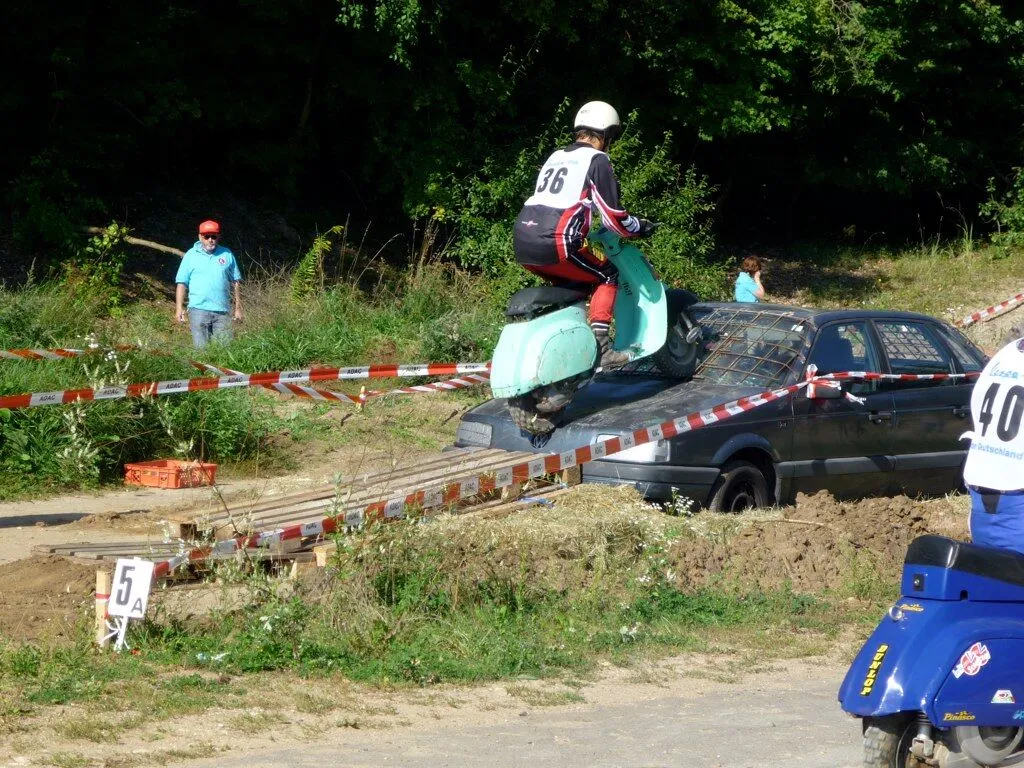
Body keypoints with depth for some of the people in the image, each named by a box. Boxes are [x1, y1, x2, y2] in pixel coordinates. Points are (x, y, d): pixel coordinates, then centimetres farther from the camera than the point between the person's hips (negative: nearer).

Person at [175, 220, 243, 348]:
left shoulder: (227, 255, 11)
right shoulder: (191, 255, 6)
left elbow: (235, 283, 14)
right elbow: (182, 283, 5)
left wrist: (238, 308, 9)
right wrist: (179, 308, -4)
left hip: (222, 310, 2)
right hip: (199, 309, -2)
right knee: (201, 348, -5)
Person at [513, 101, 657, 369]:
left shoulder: (555, 157, 24)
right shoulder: (597, 160, 1)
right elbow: (614, 217, -4)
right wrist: (640, 228, 15)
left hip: (521, 243, 7)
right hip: (555, 244, -7)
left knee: (567, 281, 30)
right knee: (607, 275, 10)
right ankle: (599, 345, -4)